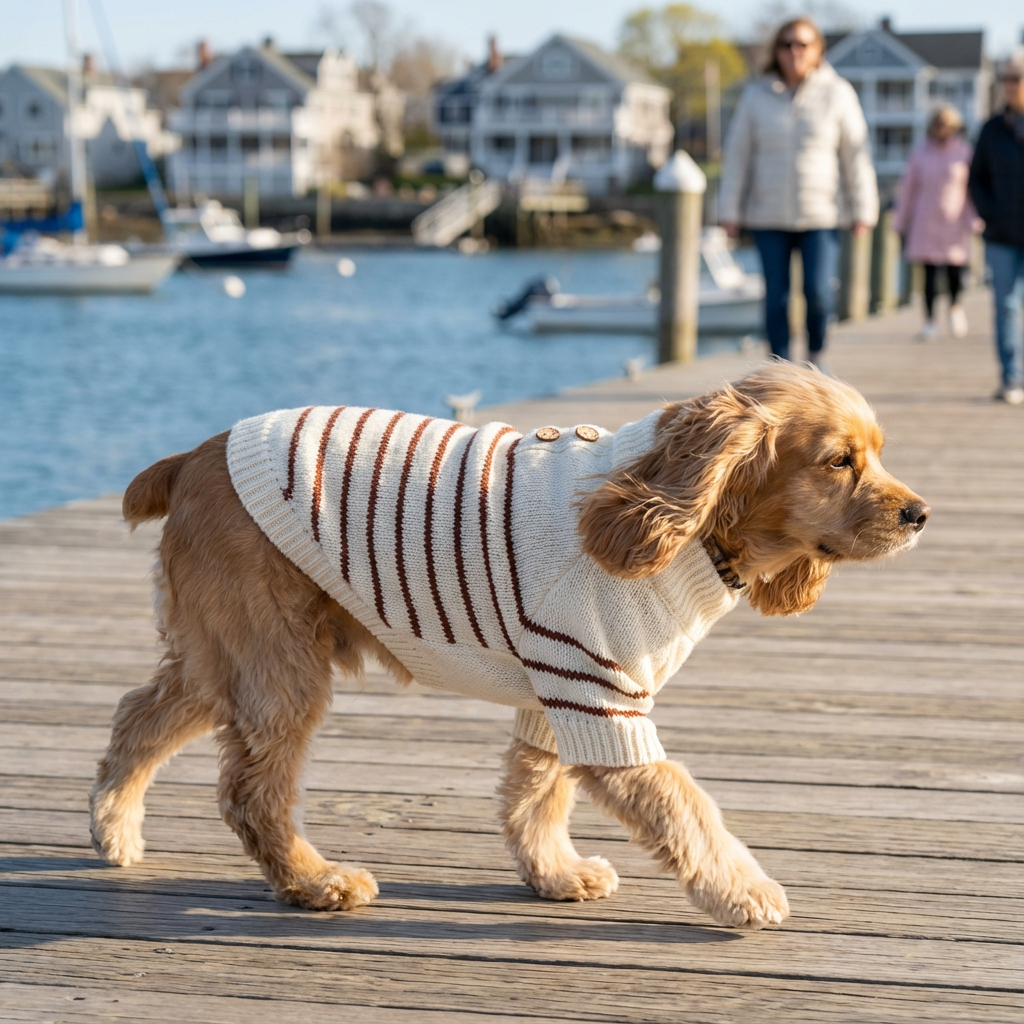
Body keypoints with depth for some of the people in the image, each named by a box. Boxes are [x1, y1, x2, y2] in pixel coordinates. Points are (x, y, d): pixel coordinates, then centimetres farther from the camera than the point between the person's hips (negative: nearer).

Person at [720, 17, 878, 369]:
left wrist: (862, 210, -1)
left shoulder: (837, 94, 0)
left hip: (821, 215, -1)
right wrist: (730, 211, 3)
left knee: (818, 293, -9)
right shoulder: (756, 96, 2)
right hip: (768, 217, 1)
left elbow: (856, 154, 2)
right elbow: (737, 155, 6)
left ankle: (817, 354, 17)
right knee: (776, 297, 2)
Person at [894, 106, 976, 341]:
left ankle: (955, 306, 30)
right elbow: (908, 189, 10)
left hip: (954, 221, -1)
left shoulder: (964, 153, 0)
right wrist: (901, 223, 11)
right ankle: (929, 321, 4)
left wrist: (974, 220, -7)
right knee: (929, 272, -2)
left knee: (954, 271, -1)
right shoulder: (921, 155, 5)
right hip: (926, 222, 1)